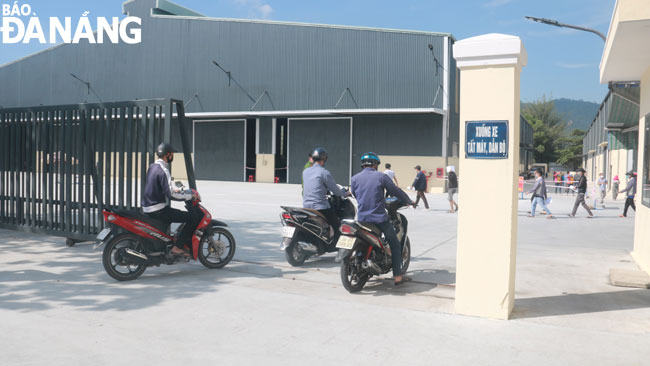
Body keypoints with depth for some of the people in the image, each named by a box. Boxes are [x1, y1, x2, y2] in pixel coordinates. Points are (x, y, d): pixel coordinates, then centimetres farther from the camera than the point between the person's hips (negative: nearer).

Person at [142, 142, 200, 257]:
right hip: (158, 210, -10)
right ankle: (177, 247, -13)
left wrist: (177, 189, 23)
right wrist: (190, 195, -15)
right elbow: (170, 194, -24)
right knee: (194, 218, -13)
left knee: (171, 213, 41)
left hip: (147, 209, 10)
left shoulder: (152, 167, 12)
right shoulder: (162, 170, -17)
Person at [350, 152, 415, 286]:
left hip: (362, 218, 4)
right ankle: (398, 276, 5)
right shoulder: (381, 177, -5)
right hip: (379, 218, -4)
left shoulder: (355, 178, 5)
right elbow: (396, 191, 2)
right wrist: (409, 201, 18)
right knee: (395, 245, 8)